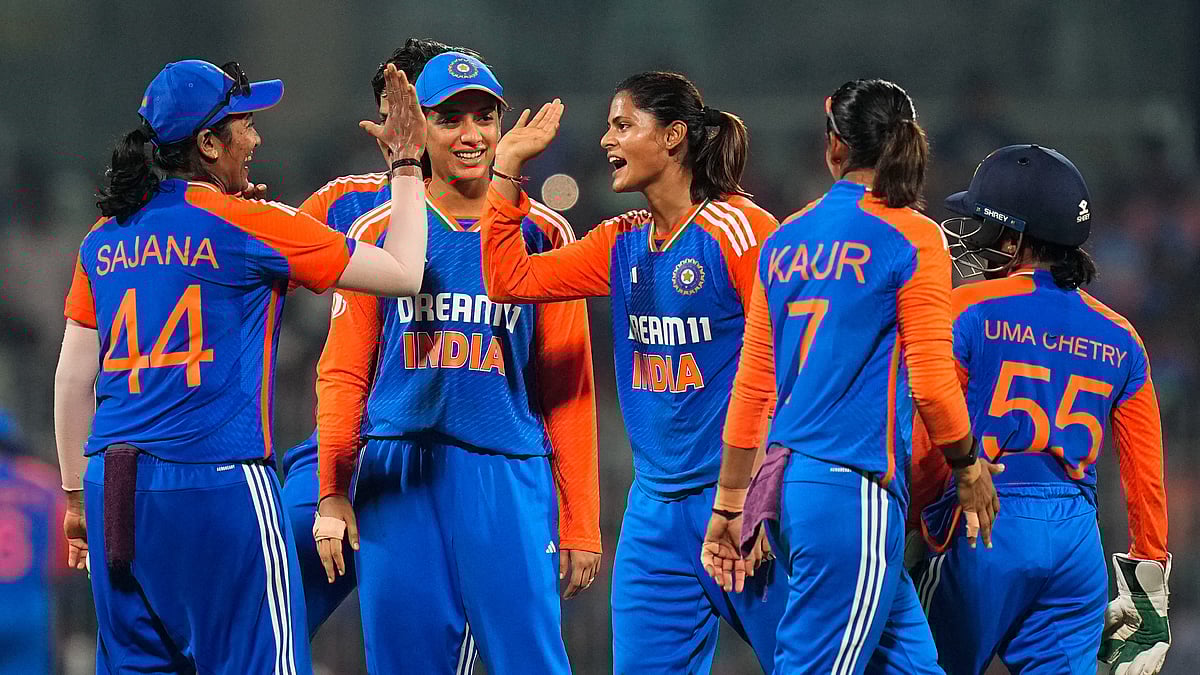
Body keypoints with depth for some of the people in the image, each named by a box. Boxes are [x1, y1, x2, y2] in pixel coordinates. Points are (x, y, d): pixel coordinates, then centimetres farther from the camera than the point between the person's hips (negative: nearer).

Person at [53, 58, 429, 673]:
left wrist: (77, 495, 21)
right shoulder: (249, 225, -6)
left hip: (112, 485, 6)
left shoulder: (106, 238, 11)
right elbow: (404, 273, -2)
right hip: (219, 484, -6)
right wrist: (406, 165, 10)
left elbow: (72, 376, 13)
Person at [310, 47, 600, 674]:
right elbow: (342, 371, 9)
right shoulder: (379, 226, 8)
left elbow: (568, 388, 7)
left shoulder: (542, 234, 7)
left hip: (509, 479, -1)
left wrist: (579, 522, 2)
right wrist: (332, 493, -1)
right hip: (395, 480, 1)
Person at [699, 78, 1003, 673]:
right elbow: (932, 383, -8)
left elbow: (751, 387, 13)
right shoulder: (913, 239, -6)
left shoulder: (786, 241, 11)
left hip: (788, 484, 7)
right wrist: (969, 467, 8)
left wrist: (730, 506, 19)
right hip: (853, 490, -7)